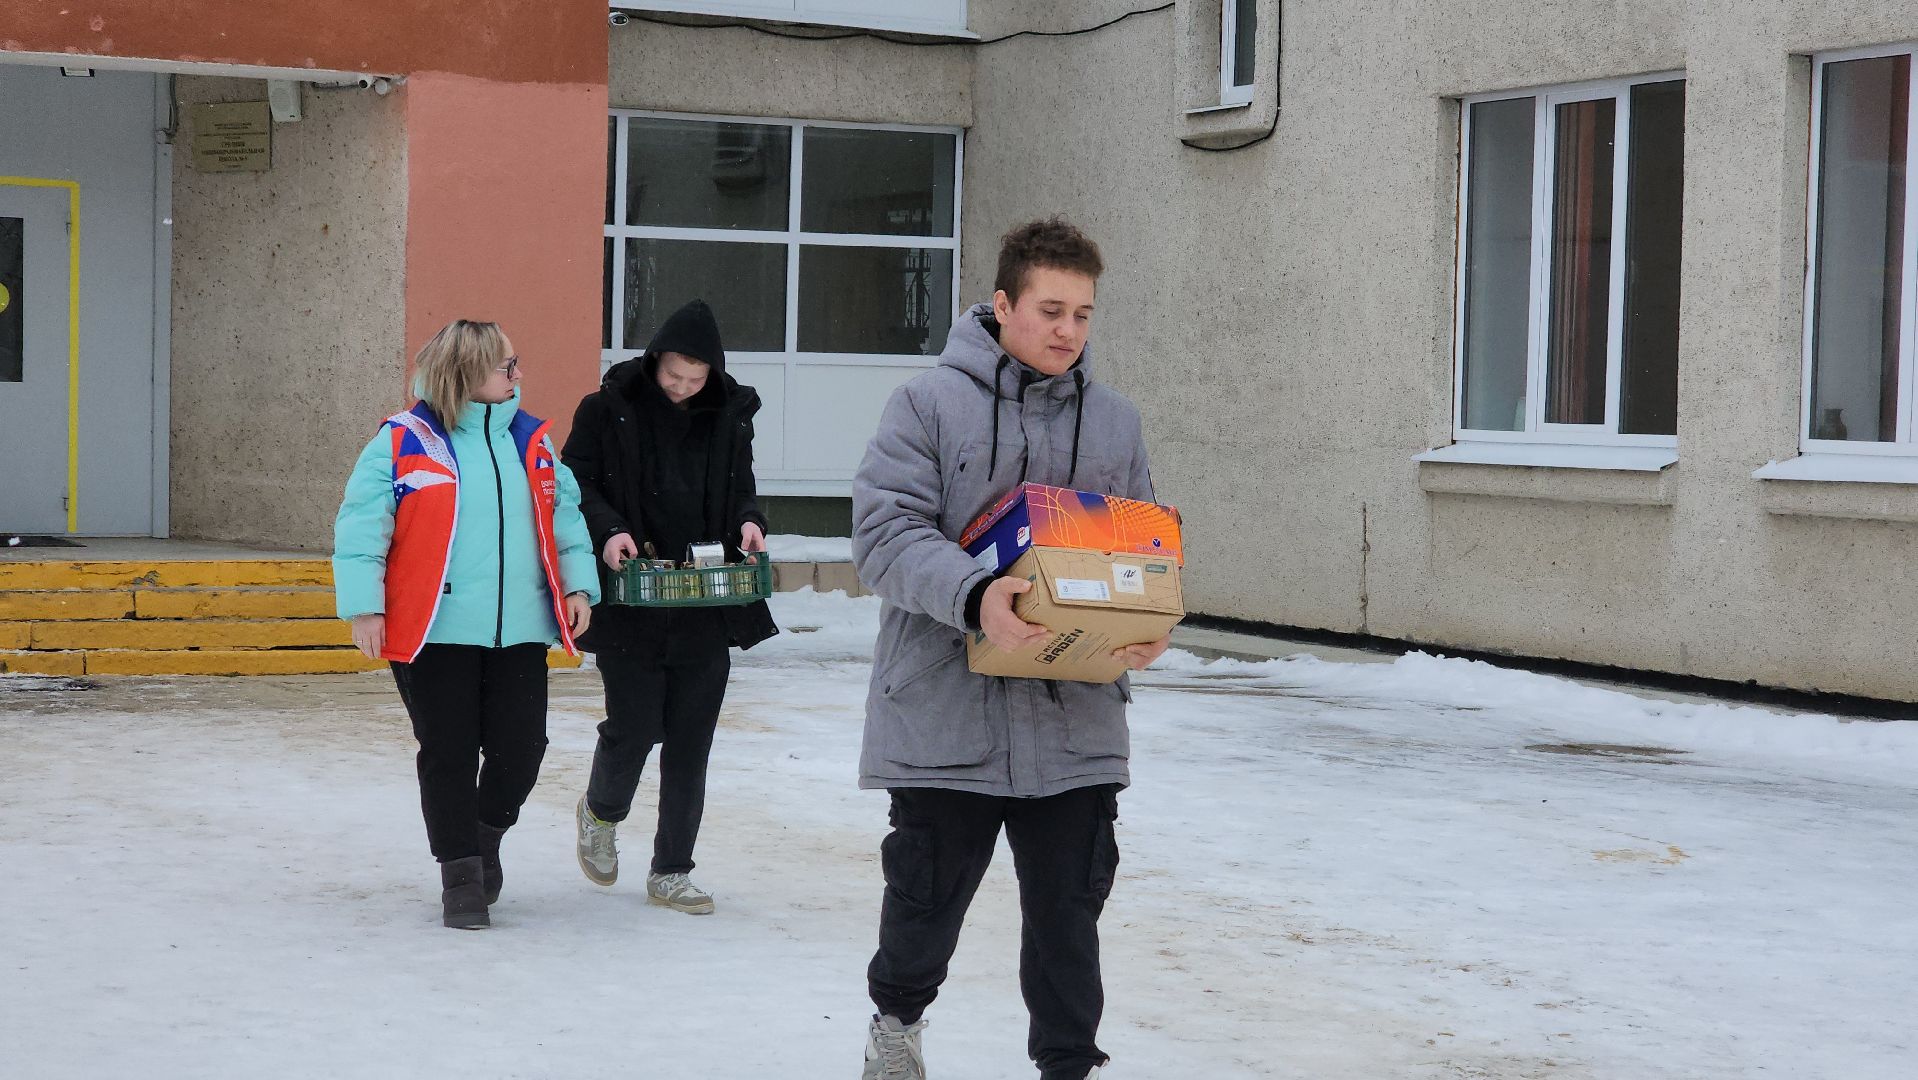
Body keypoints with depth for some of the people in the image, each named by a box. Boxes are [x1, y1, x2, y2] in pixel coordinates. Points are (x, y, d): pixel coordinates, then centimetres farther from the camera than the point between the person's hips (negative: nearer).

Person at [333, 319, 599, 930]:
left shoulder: (531, 443, 12)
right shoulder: (402, 442, -5)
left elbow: (566, 516, 19)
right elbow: (360, 527, -6)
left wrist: (577, 585, 10)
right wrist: (363, 607, -11)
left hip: (519, 631, 4)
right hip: (434, 629, -4)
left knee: (519, 748, 2)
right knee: (448, 753, 0)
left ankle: (486, 834, 31)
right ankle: (460, 873, 13)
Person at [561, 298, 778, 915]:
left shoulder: (729, 416, 7)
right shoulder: (608, 411, -3)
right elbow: (575, 485, -2)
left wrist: (749, 522, -4)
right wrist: (608, 530, -19)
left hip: (707, 608, 3)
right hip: (631, 603, -3)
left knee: (691, 741, 4)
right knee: (634, 726, -4)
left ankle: (671, 873, 14)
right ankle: (602, 812, 30)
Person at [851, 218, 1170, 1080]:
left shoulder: (1115, 423, 10)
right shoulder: (931, 404, -4)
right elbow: (884, 530, -12)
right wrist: (973, 596, -28)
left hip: (1074, 728, 3)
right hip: (945, 721, -3)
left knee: (1068, 912, 7)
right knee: (929, 894, 12)